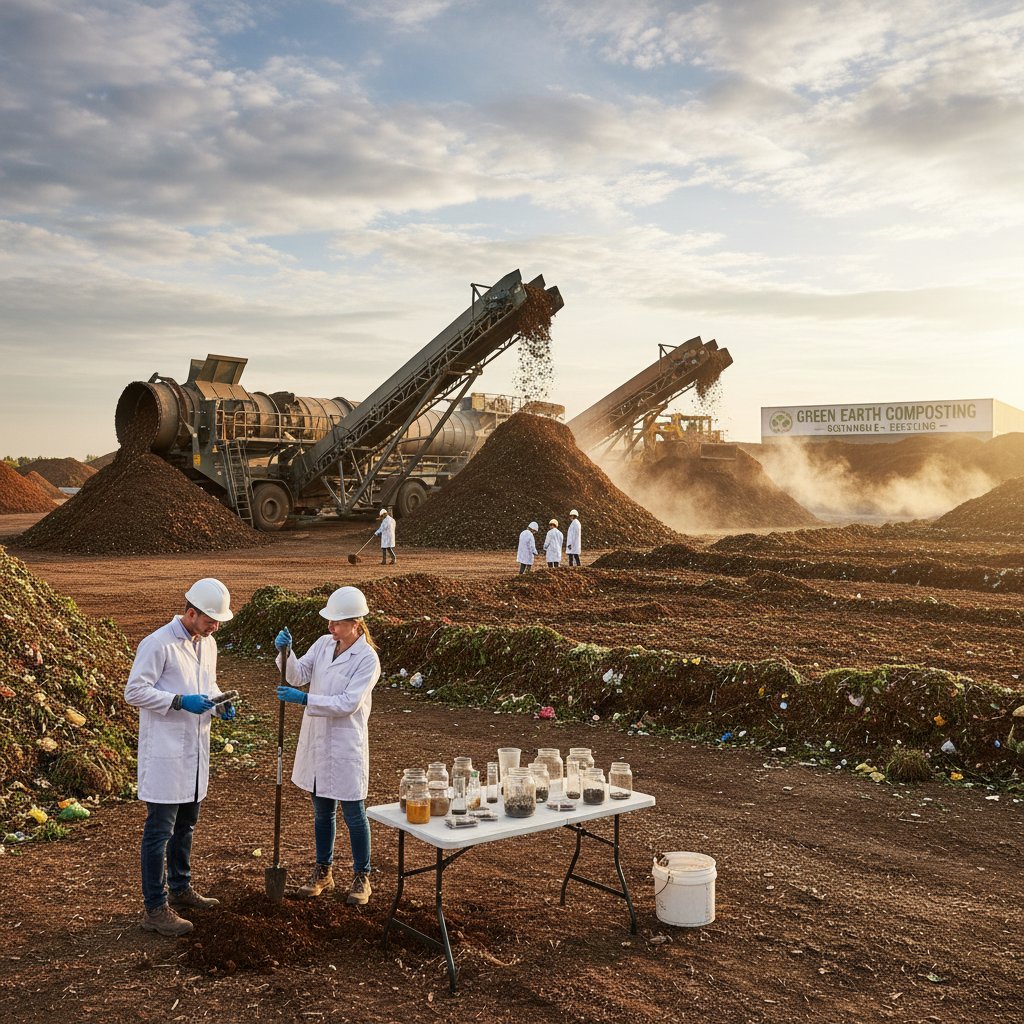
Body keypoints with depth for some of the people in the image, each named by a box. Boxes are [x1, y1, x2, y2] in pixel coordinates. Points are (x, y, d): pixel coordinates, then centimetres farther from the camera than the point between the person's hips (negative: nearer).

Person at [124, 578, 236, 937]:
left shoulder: (208, 643, 9)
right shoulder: (158, 644, -17)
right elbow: (134, 691, -17)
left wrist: (219, 704, 1)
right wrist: (180, 701, -24)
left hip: (195, 747, 8)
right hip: (164, 750, -8)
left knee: (186, 823, 21)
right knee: (159, 830, -2)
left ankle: (180, 889, 36)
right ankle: (155, 909, 7)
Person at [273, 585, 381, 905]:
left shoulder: (367, 659, -17)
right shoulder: (324, 643, 1)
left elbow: (348, 703, -22)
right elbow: (298, 676, 1)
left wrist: (304, 699, -25)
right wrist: (285, 653, -17)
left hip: (345, 743, -6)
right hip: (316, 739, 6)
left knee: (353, 813, 7)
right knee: (322, 810, 18)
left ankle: (361, 877, 23)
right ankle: (323, 872, 34)